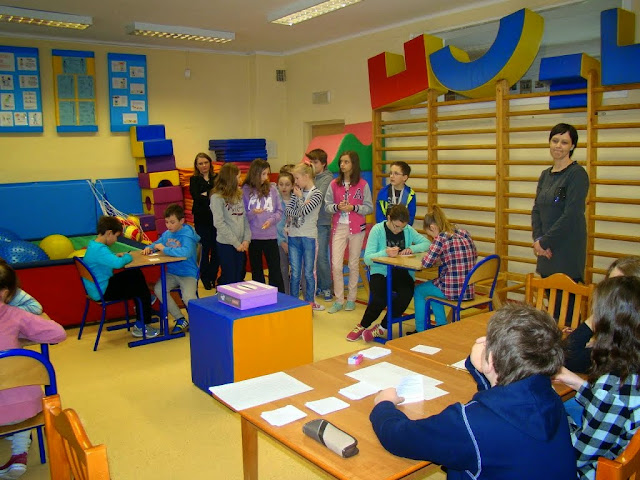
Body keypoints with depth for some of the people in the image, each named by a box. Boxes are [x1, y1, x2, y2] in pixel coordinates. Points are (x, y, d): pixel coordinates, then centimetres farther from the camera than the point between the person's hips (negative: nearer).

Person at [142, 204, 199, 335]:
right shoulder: (166, 234, 9)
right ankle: (181, 320, -5)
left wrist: (164, 249, -24)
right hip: (171, 273, 7)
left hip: (188, 274, -7)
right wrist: (149, 248, 3)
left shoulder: (187, 234, -14)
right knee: (158, 289, -19)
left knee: (188, 297, -30)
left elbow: (186, 252, -33)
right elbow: (156, 244, 28)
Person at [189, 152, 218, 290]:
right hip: (202, 219, -2)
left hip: (216, 218, 2)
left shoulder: (217, 178, 8)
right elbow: (196, 197, -11)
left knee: (216, 249, 2)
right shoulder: (194, 180, 5)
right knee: (206, 248, 0)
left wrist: (206, 195, -13)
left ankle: (213, 277, 16)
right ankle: (205, 279, 14)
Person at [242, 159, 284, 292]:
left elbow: (280, 211, 4)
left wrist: (271, 220, -13)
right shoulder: (245, 191, -3)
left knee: (275, 270, 1)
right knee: (256, 271, 13)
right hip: (253, 237, 0)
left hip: (270, 236, 0)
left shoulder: (272, 189, 1)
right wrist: (252, 213, -20)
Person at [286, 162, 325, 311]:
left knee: (309, 273, 5)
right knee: (295, 273, 8)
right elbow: (288, 210, 1)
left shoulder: (316, 194, -6)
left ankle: (310, 301, 18)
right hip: (293, 236, 5)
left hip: (308, 237, -4)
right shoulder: (297, 192, 11)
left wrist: (300, 197, -3)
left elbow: (304, 211, -17)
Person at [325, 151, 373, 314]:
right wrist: (337, 207, -14)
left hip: (357, 228, -1)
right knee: (336, 265, -4)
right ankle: (339, 300, 8)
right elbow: (327, 205, 5)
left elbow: (369, 207, -1)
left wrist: (354, 207, -16)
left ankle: (351, 299, 21)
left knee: (354, 264, 8)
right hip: (339, 227, 1)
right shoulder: (334, 184, 3)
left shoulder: (362, 184, -2)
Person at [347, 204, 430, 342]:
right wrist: (385, 253, -33)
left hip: (402, 272, 3)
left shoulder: (408, 230, 6)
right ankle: (362, 326, 0)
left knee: (407, 294, -29)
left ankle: (382, 327, -9)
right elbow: (367, 258, -14)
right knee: (380, 299, -31)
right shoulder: (377, 230, -7)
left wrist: (412, 248, -12)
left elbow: (427, 243, 9)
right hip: (381, 272, -3)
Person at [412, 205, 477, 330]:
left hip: (453, 291, -7)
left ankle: (420, 330, 30)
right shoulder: (464, 233, 4)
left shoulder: (441, 238, -17)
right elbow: (474, 255, 18)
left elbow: (426, 263, -16)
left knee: (418, 290, 22)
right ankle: (442, 325, 39)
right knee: (432, 285, 34)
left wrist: (437, 259, 5)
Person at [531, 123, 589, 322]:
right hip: (547, 252, 7)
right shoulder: (545, 175, 13)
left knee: (565, 306, -5)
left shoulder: (577, 174, -9)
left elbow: (571, 215, -16)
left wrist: (544, 241, -12)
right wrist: (538, 240, -3)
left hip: (567, 251, -7)